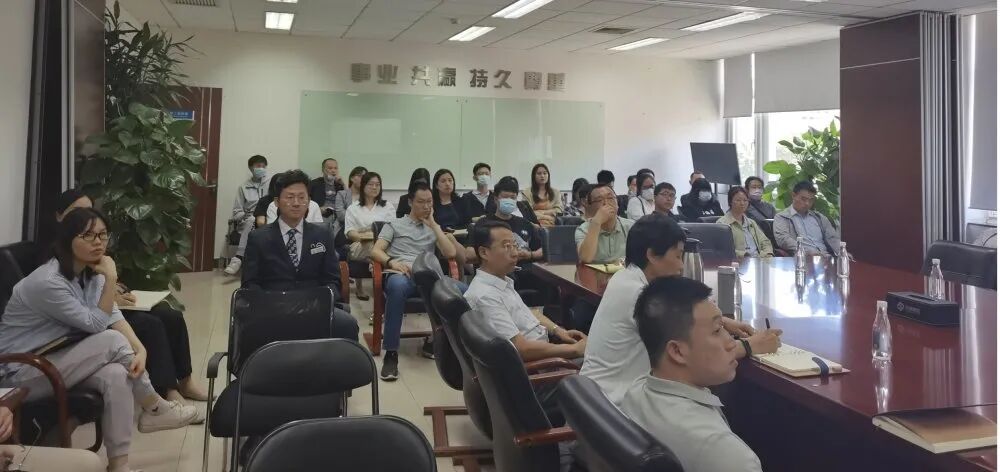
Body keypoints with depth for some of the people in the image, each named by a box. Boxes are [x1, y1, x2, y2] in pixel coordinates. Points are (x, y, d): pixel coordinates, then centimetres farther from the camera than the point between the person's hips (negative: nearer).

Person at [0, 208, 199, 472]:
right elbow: (96, 324, -20)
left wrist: (140, 349, -26)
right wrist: (111, 279, -27)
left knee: (117, 375, -24)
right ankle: (155, 411, -5)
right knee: (113, 342, -24)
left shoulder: (90, 272, 1)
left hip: (58, 358, 7)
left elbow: (114, 316, -9)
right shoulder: (48, 282, -26)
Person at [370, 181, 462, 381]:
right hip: (401, 274, -3)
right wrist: (392, 262, -16)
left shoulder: (435, 228, 27)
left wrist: (433, 224, 9)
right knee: (397, 286, -44)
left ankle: (435, 341, -9)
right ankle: (391, 353, -36)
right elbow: (375, 251, 6)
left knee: (463, 290, -28)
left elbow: (450, 253, 10)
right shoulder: (394, 225, 20)